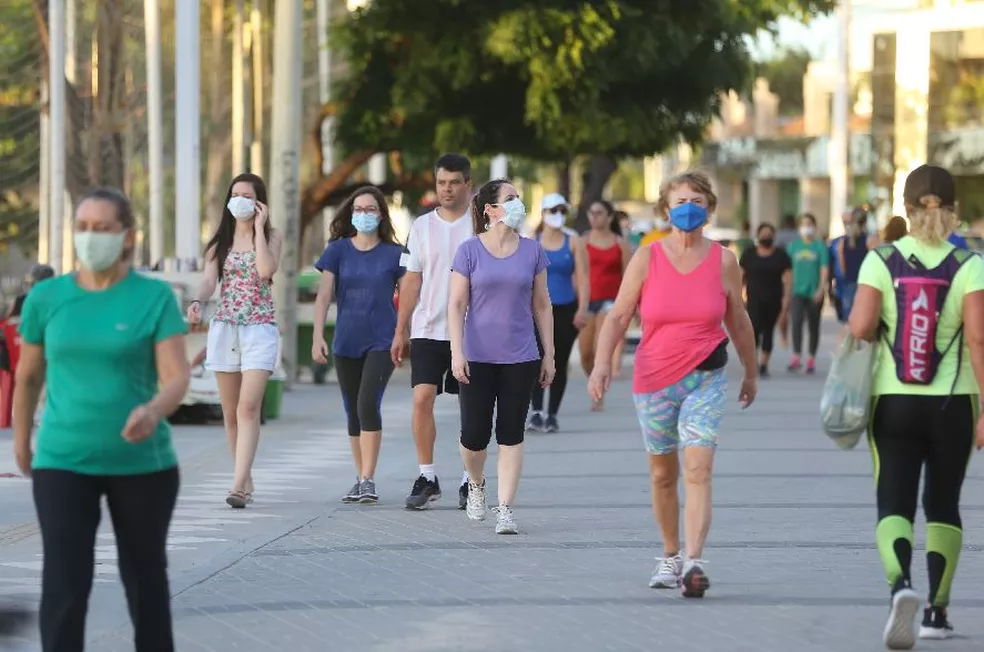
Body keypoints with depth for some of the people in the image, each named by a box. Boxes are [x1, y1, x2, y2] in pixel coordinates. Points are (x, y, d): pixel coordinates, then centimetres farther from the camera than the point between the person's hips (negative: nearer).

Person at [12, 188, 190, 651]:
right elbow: (28, 374, 14)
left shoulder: (155, 298, -6)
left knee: (145, 577, 13)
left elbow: (178, 378, -14)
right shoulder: (46, 297, 0)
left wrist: (153, 412, -35)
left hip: (142, 462, 0)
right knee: (63, 586, -10)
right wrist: (21, 441, 23)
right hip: (63, 462, 0)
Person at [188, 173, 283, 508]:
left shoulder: (272, 237, 5)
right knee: (231, 412, 6)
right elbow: (210, 280, -2)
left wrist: (258, 228, -8)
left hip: (259, 328, -4)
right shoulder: (220, 241, 12)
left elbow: (266, 270, -15)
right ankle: (246, 481, 18)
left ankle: (238, 486, -23)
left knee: (248, 407, -16)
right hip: (224, 328, 4)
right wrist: (198, 301, -23)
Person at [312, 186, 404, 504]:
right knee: (353, 412, 9)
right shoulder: (338, 250, 4)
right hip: (346, 343, 3)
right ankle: (360, 480, 19)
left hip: (381, 341, -3)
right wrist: (318, 336, -12)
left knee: (368, 403, -18)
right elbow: (324, 295, -1)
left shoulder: (393, 254, 0)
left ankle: (368, 481, -17)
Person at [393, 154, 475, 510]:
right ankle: (426, 477, -1)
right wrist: (400, 330, 9)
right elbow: (411, 281, 12)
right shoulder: (422, 226, 9)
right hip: (428, 330, 2)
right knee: (422, 398, -9)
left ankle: (470, 481, 11)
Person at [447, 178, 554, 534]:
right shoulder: (470, 251, -2)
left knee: (511, 435, 0)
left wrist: (549, 354, 8)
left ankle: (505, 509, 3)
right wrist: (457, 352, -10)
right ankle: (476, 485, 30)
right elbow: (456, 305, -2)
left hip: (520, 358, 2)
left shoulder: (532, 251, 5)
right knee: (475, 435, 0)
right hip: (478, 358, -2)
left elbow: (541, 305, 10)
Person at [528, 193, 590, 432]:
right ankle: (536, 412, -16)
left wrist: (582, 309, -8)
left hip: (566, 310, 1)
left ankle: (552, 415, 12)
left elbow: (582, 278, 2)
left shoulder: (573, 243, 6)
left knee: (559, 363, 4)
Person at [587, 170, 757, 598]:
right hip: (653, 380, 1)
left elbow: (738, 323, 13)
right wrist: (602, 363, -15)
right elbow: (618, 316, -2)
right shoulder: (647, 258, -1)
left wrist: (750, 374, 19)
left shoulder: (723, 261, 1)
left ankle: (694, 563, -27)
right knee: (662, 475, 11)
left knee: (698, 470, -16)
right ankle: (670, 557, 27)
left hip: (706, 379, -1)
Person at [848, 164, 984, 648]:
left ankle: (901, 585, -27)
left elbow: (860, 327, -14)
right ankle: (936, 611, 19)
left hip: (893, 402, 0)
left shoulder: (881, 261, -4)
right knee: (942, 505, 17)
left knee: (894, 505, 0)